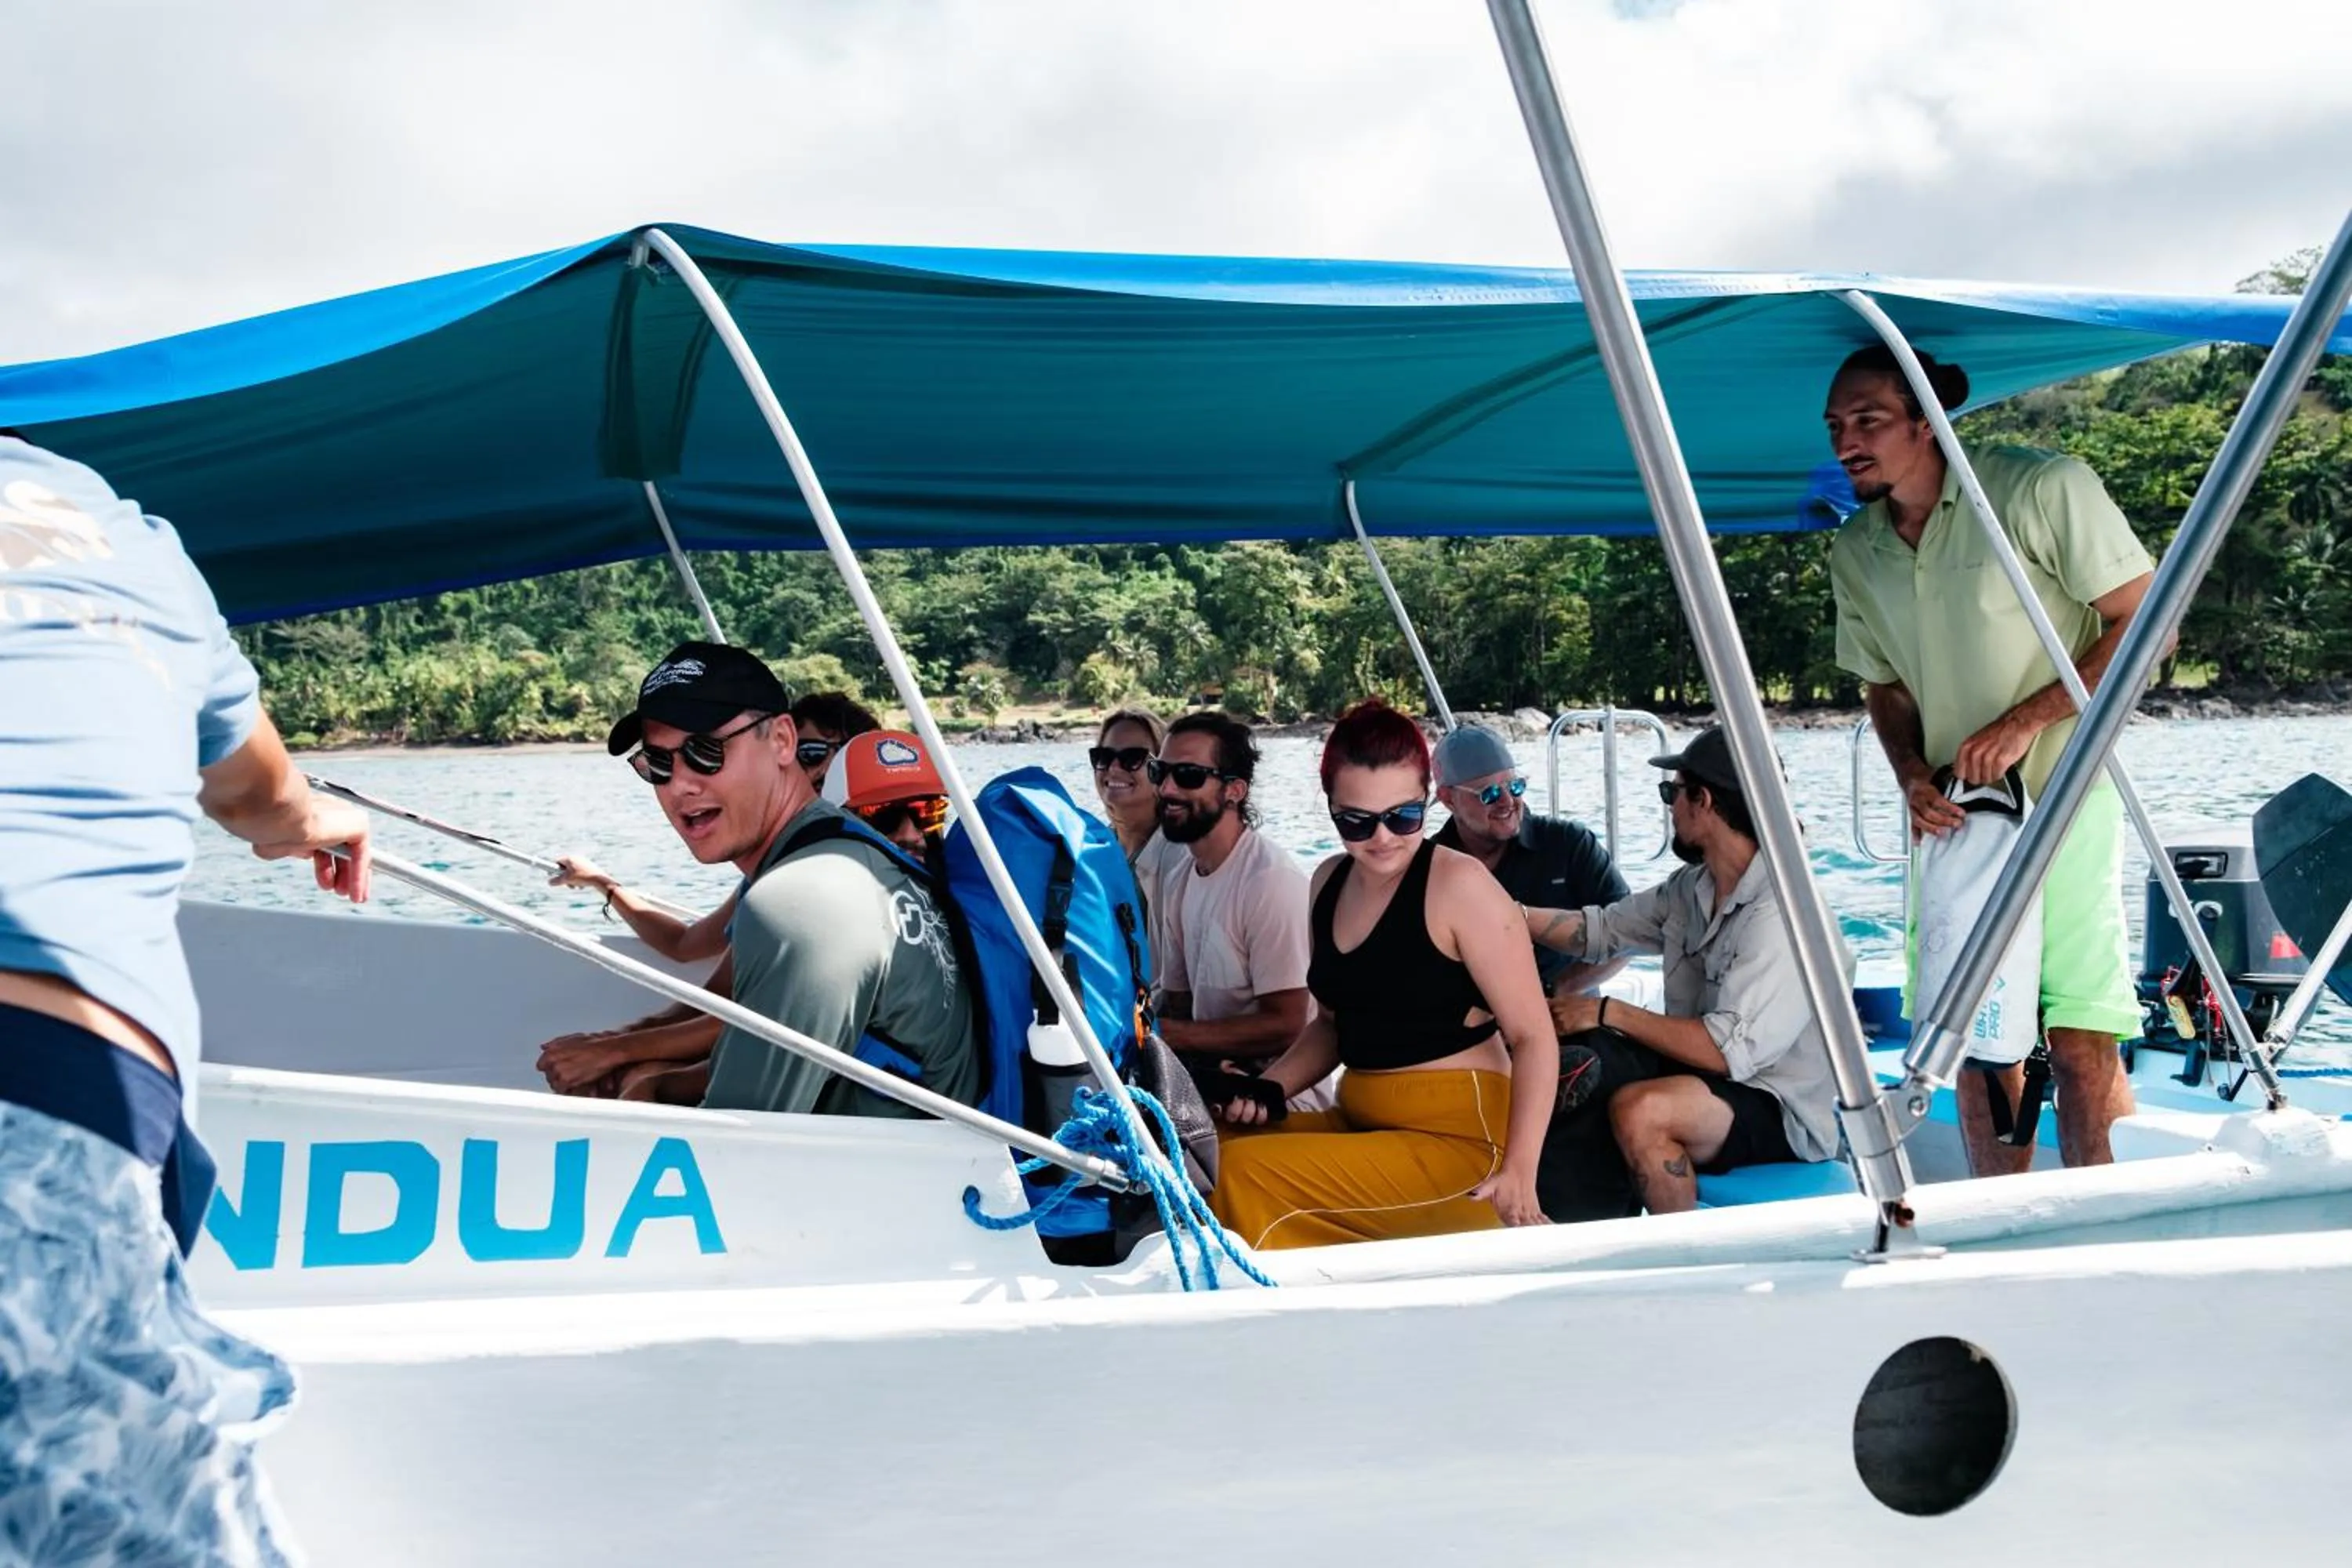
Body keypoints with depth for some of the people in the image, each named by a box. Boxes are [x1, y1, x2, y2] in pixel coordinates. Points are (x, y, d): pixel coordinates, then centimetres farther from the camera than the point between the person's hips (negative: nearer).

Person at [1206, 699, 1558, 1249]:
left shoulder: (1459, 886, -13)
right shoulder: (1331, 882, 9)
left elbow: (1533, 1037, -14)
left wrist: (1518, 1172, -23)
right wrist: (1270, 1088, 2)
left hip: (1457, 1138, -7)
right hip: (1356, 1121, 7)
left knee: (1245, 1171, -20)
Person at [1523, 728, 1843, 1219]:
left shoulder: (1778, 912, -22)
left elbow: (1728, 1051, -26)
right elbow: (1600, 929, 15)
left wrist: (1611, 1013, -18)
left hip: (1783, 1114, -8)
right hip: (1703, 1077, 8)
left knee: (1640, 1111, -33)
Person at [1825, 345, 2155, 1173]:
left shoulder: (2042, 488, -11)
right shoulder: (1855, 552, 6)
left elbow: (2145, 623, -10)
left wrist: (2026, 720, -19)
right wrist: (1912, 776, -3)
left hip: (2063, 795, -5)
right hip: (1952, 811, 6)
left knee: (2078, 1037, -11)